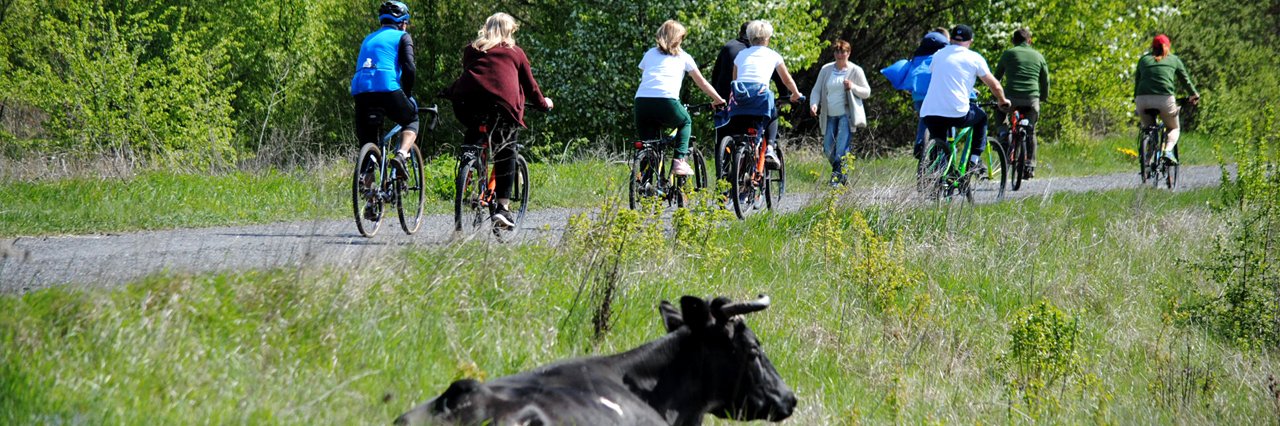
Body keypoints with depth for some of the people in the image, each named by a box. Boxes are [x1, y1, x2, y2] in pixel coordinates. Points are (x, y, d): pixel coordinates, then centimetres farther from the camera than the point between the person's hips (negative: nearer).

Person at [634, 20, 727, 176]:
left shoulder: (650, 54, 26)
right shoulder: (683, 57, 20)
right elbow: (702, 83, 27)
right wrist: (718, 100, 41)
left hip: (642, 101, 2)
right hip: (667, 103, -2)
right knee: (685, 123, 28)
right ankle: (679, 161, 12)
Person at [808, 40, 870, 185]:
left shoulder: (855, 71, 0)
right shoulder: (826, 69, 8)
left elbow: (867, 92, 3)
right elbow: (816, 90, 9)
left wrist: (853, 87, -17)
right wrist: (814, 104, -11)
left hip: (846, 114, -4)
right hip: (830, 115, 4)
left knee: (842, 147, -16)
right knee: (828, 149, 3)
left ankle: (837, 176, -14)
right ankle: (842, 177, 21)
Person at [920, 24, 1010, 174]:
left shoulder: (938, 55, 19)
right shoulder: (974, 58, 7)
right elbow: (995, 86, 12)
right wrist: (1002, 101, 35)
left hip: (929, 114, 3)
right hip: (957, 113, -3)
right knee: (982, 117, 27)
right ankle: (974, 160, 21)